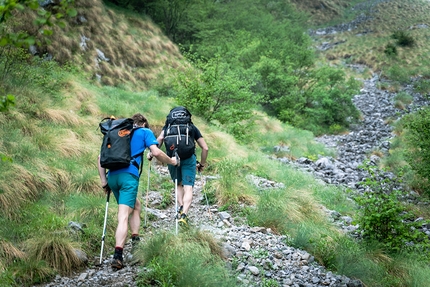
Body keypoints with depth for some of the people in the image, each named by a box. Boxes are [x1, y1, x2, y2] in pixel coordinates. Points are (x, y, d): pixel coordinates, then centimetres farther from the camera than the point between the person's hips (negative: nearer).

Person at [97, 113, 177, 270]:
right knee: (123, 216, -12)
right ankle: (117, 256, -21)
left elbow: (101, 157, 19)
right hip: (129, 176, -5)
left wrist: (103, 181, 17)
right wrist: (171, 161, 15)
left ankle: (135, 241, 22)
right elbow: (156, 152, -2)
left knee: (136, 206, 26)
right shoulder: (145, 132, 14)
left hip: (112, 176, 6)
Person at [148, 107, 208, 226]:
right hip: (189, 158, -1)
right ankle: (184, 214, -22)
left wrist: (151, 153, 3)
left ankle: (181, 207, 1)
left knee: (179, 185, 22)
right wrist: (202, 164, 30)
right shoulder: (192, 127, 24)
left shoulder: (168, 126, 23)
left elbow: (160, 138, 1)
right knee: (188, 188, -3)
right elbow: (205, 148, 20)